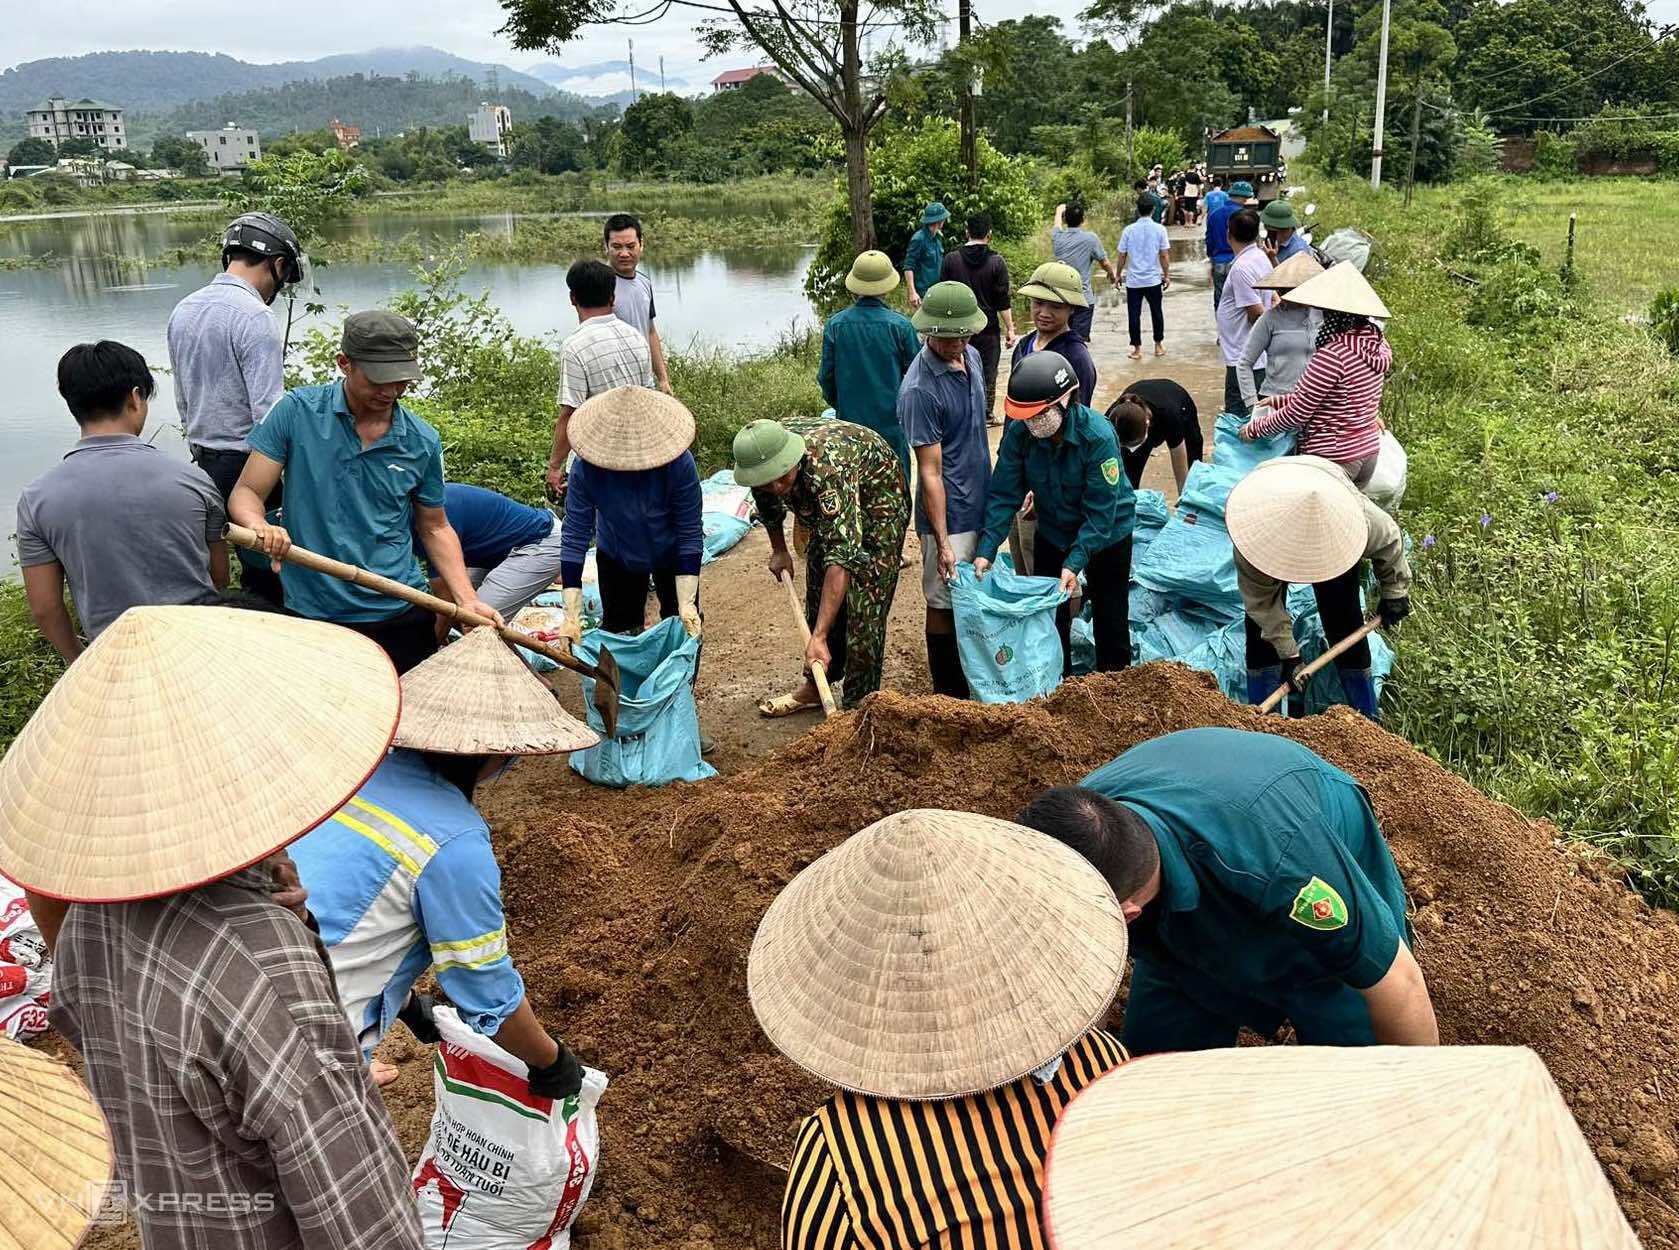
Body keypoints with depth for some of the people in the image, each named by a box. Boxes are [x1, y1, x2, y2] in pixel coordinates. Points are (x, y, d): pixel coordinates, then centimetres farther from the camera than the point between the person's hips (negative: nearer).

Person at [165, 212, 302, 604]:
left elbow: (183, 400, 18)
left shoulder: (183, 310, 11)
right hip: (248, 466, -9)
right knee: (265, 572, 0)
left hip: (204, 464, 9)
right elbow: (268, 412, -21)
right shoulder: (254, 317, -17)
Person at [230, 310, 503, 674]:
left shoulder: (423, 442, 0)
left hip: (402, 615, 2)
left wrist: (467, 598, -2)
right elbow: (247, 492, -5)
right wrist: (259, 524, -28)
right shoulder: (297, 412, -6)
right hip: (313, 614, -2)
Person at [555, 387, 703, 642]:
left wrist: (687, 605, -31)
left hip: (671, 555, -1)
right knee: (617, 630, 11)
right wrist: (572, 616, -32)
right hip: (616, 557, 1)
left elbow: (690, 534, -26)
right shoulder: (587, 467, -31)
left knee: (685, 631, 8)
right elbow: (574, 536, -28)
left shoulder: (678, 463, -34)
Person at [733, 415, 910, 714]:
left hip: (877, 503, -7)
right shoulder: (759, 457, -23)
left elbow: (841, 555, -48)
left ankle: (859, 704, -2)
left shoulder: (826, 468, -44)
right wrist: (779, 550, 15)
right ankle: (815, 686, 28)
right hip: (830, 510, 7)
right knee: (819, 597, 12)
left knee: (864, 608, -12)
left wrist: (819, 636, -50)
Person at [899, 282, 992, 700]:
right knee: (945, 603, 5)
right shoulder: (919, 391, -24)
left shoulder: (972, 357, 2)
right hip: (948, 514, -8)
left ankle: (971, 681, 35)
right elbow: (930, 472, -22)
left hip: (981, 504, 8)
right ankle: (948, 695, 19)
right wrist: (942, 542, -21)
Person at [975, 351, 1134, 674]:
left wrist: (1075, 562, -35)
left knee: (1110, 622, 10)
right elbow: (1004, 494, -16)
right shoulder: (1019, 432, -20)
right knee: (1049, 618, 12)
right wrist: (986, 550, -25)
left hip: (1107, 535, -4)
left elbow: (1100, 509, -29)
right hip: (1052, 534, 4)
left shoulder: (1098, 436, -31)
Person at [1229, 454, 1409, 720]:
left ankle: (1367, 716, 8)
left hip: (1331, 546, 1)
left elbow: (1390, 541, -16)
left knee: (1344, 620, -4)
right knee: (1261, 620, -11)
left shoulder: (1361, 516, -43)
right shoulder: (1252, 528, -45)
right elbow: (1261, 599, -32)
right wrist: (1288, 654, -30)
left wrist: (1393, 594, -5)